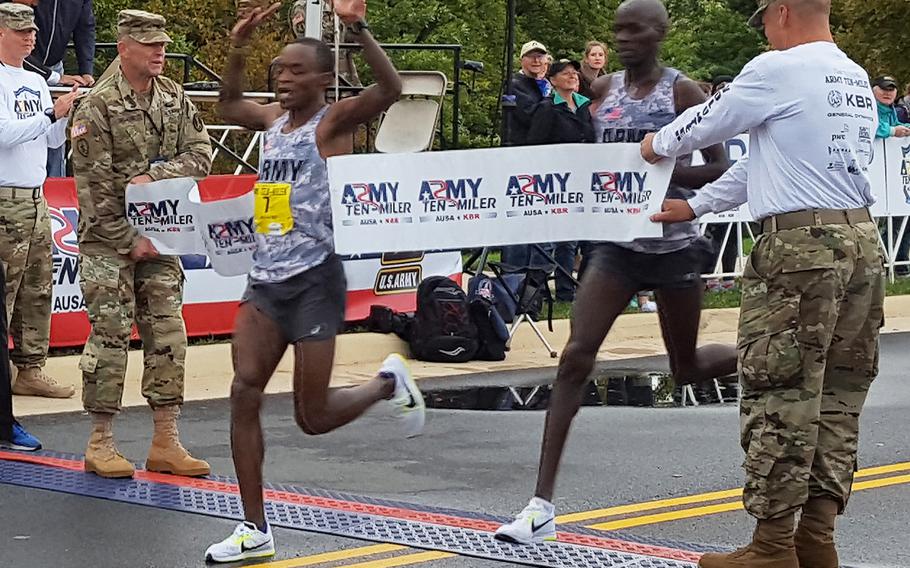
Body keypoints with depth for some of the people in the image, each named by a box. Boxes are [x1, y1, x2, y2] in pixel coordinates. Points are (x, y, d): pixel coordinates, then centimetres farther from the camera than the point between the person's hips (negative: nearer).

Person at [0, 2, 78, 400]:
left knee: (38, 289, 9)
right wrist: (51, 114, -16)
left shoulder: (37, 83, 18)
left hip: (36, 199, 9)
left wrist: (68, 113, 1)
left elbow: (53, 140, 19)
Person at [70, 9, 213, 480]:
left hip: (159, 235, 6)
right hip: (108, 238, -6)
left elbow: (201, 155, 1)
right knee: (110, 336, -4)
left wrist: (154, 175, -17)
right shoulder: (98, 106, -13)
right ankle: (100, 444, 5)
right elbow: (93, 185, -14)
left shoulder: (175, 99, 6)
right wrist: (129, 241, -14)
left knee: (168, 334, 4)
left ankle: (166, 443, 9)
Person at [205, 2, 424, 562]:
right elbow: (229, 105, 33)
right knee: (244, 395, -5)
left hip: (314, 280, -6)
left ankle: (389, 383, 28)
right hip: (265, 280, 7)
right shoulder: (274, 119, 12)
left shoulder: (334, 121, -7)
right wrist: (239, 47, 20)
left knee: (314, 416, -3)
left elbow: (390, 88, -25)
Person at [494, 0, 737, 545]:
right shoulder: (604, 90, 5)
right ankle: (543, 505, -14)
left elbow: (721, 170, -11)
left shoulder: (684, 92, -8)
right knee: (576, 356, -12)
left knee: (687, 368, 11)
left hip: (673, 245, -3)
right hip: (617, 242, 3)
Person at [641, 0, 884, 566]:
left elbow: (708, 123, 4)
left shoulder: (778, 70, -9)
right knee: (838, 396, 10)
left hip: (800, 246, -8)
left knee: (780, 394, -2)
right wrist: (695, 206, 29)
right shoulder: (858, 79, 17)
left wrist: (659, 144, 27)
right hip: (862, 241, 8)